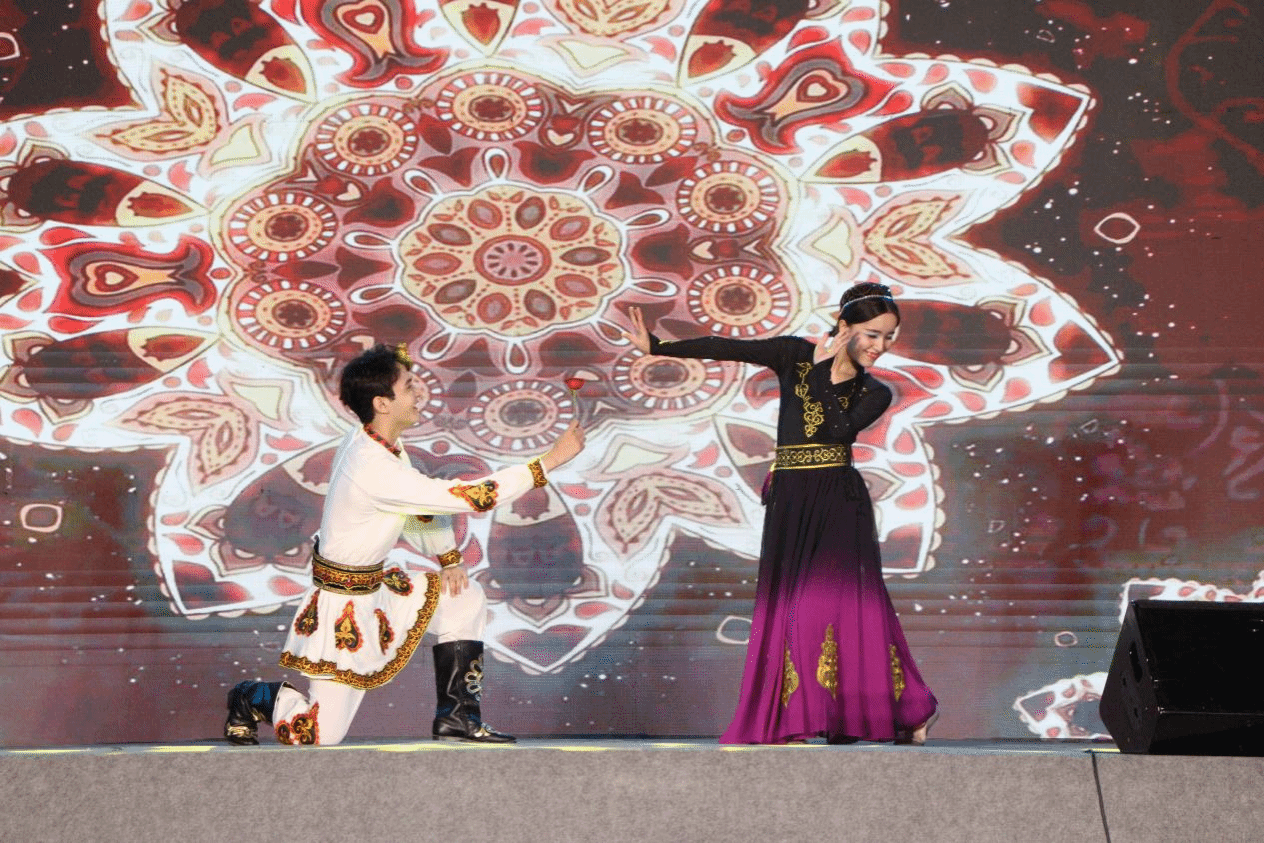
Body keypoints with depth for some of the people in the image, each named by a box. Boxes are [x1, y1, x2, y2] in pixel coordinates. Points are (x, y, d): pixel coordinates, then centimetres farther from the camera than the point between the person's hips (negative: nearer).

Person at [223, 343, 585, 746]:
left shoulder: (372, 441, -2)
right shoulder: (375, 470, -31)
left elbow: (426, 497, 15)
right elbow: (470, 497, -30)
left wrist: (449, 560, 7)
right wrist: (550, 461, -27)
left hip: (373, 586, 9)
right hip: (341, 604, -9)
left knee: (465, 599, 2)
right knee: (320, 736, -4)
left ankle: (456, 717, 9)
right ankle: (251, 698, 25)